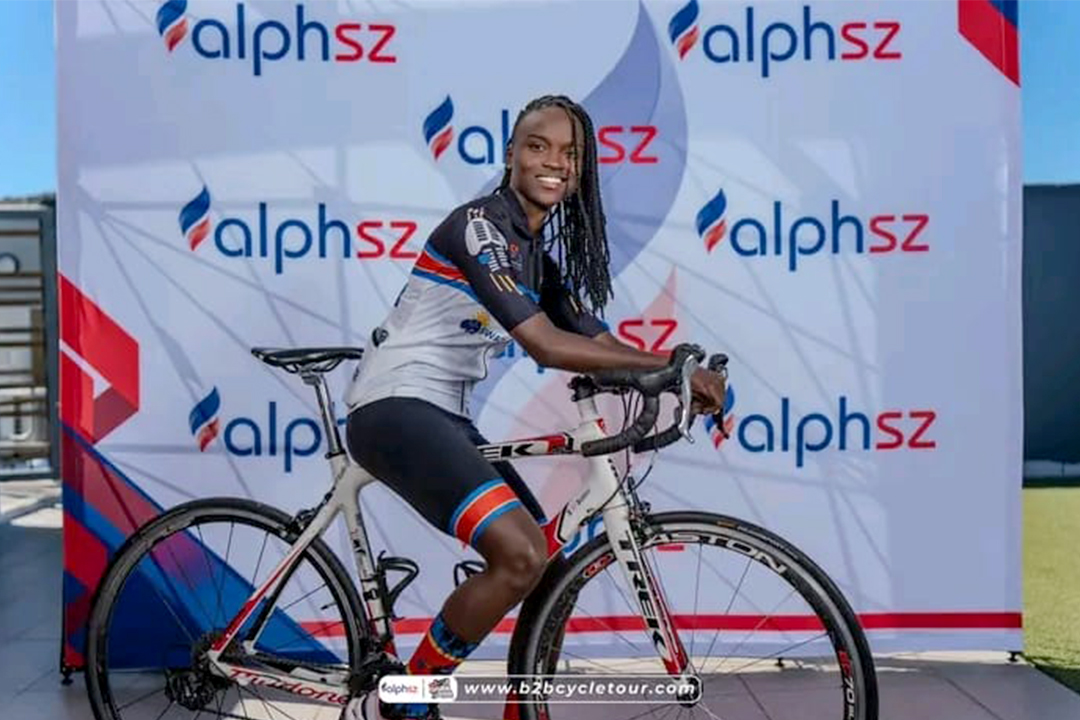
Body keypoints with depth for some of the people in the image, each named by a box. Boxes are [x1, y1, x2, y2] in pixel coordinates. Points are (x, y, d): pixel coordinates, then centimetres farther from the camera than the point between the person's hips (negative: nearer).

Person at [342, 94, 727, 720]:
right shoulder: (479, 226, -15)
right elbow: (547, 346, -23)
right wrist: (669, 365, -20)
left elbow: (597, 341, 9)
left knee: (546, 557, 11)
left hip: (442, 415, 10)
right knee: (520, 556, -23)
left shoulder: (542, 249, 14)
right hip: (395, 408, -10)